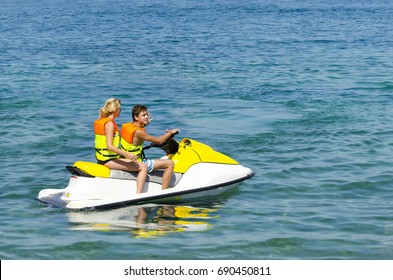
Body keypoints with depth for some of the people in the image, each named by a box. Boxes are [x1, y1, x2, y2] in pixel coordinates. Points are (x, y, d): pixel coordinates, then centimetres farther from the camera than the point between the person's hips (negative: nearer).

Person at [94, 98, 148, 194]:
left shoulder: (100, 121, 12)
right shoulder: (109, 124, -17)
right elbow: (109, 146, -26)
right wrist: (126, 154, -34)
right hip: (109, 160, -11)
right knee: (143, 167, -17)